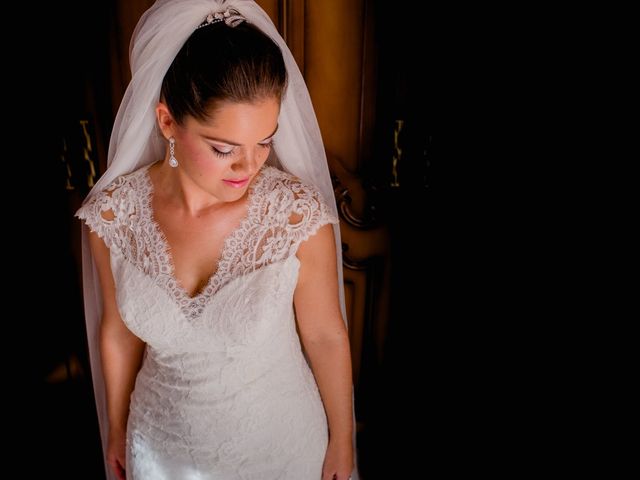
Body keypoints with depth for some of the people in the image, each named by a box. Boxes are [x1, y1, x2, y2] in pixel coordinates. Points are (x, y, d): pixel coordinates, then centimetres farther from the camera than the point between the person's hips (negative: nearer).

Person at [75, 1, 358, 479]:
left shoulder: (298, 213, -27)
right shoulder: (111, 213, -19)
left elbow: (326, 336, -14)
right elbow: (119, 333, -4)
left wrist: (342, 439, -2)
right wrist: (117, 430, 10)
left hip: (280, 439, -1)